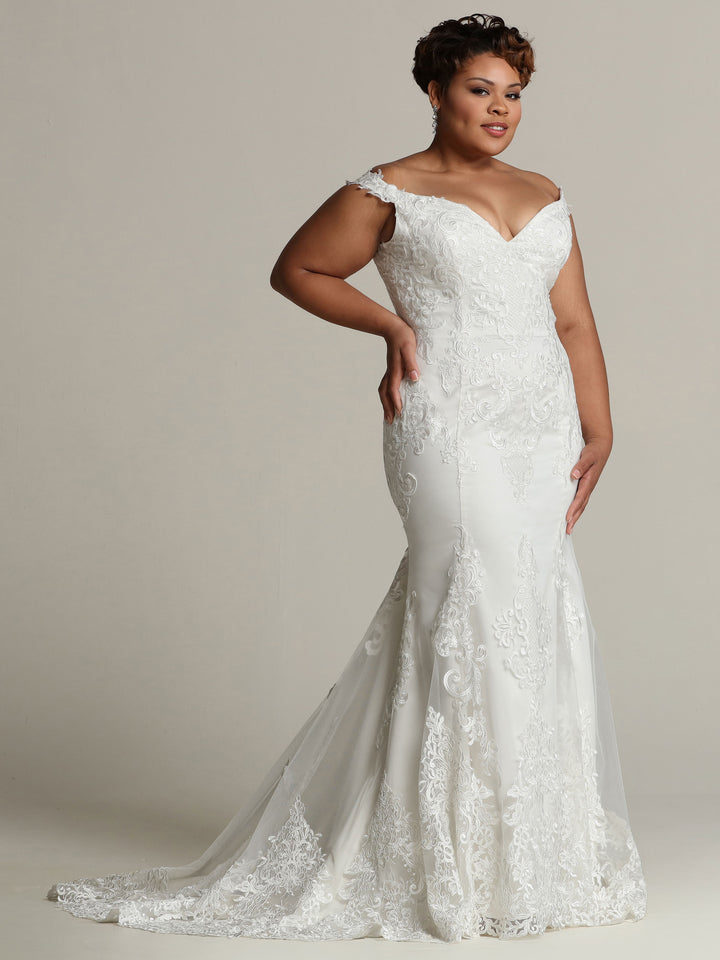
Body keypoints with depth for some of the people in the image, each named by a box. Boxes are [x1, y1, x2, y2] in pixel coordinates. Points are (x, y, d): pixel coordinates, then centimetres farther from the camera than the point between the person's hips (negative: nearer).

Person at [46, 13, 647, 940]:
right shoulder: (390, 193, 1)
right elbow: (296, 269, 9)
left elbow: (575, 323, 13)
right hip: (451, 426, -6)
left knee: (538, 617, 7)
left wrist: (597, 431, 4)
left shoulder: (546, 196, 16)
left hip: (544, 430, 6)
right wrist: (392, 324, -1)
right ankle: (466, 868, 3)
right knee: (478, 618, -8)